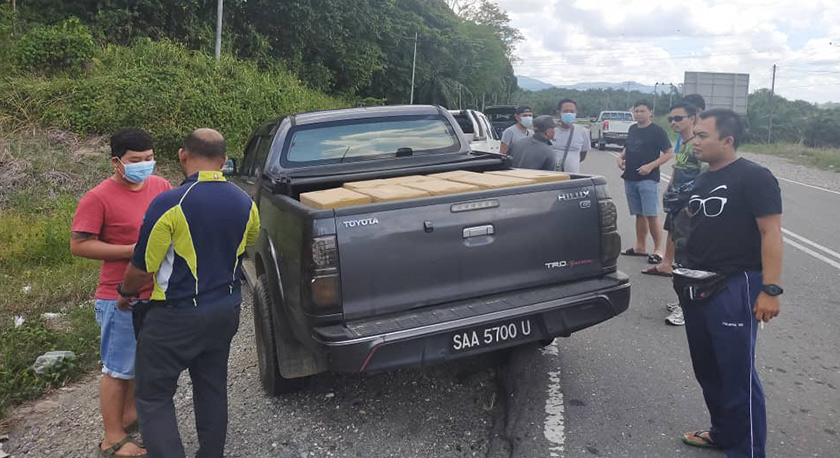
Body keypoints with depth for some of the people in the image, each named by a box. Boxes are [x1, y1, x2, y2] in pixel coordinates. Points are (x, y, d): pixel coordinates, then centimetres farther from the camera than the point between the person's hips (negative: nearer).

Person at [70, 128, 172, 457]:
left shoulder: (161, 186, 3)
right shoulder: (99, 198, -15)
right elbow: (79, 245, -15)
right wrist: (133, 250, -21)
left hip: (159, 294, 7)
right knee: (119, 369, 5)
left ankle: (130, 414, 41)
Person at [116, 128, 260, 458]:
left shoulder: (169, 204, -21)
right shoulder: (246, 205, -3)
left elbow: (142, 268, -13)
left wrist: (125, 293, 7)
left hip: (176, 318, -6)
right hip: (226, 312, 6)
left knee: (154, 398, 9)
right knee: (212, 389, 21)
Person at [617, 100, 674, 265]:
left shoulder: (657, 131, -6)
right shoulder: (632, 129, 13)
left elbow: (669, 153, -7)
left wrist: (651, 166, -18)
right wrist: (621, 158, 5)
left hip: (648, 179, -6)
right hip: (630, 179, 6)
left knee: (651, 215, -9)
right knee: (639, 214, 13)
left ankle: (658, 249, -3)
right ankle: (640, 247, 21)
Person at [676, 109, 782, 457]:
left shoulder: (754, 177, -11)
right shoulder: (703, 179, 13)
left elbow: (771, 233, -16)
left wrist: (770, 289, -21)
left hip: (734, 288, -8)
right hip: (696, 287, 8)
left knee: (738, 375, -1)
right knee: (706, 369, 18)